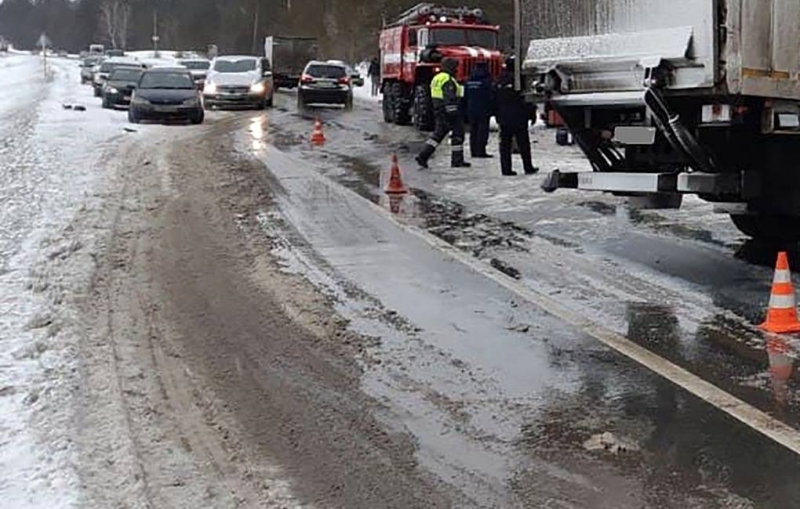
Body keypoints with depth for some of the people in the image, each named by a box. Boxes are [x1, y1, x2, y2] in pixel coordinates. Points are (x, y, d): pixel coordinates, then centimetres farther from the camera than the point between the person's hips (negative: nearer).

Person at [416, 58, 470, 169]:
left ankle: (423, 156, 1)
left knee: (438, 134, 11)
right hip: (449, 112, -10)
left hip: (439, 111, 10)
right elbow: (449, 98, -23)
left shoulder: (437, 78, 16)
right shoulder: (448, 80, -16)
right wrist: (453, 113, -24)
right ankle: (457, 160, 5)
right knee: (457, 135, 1)